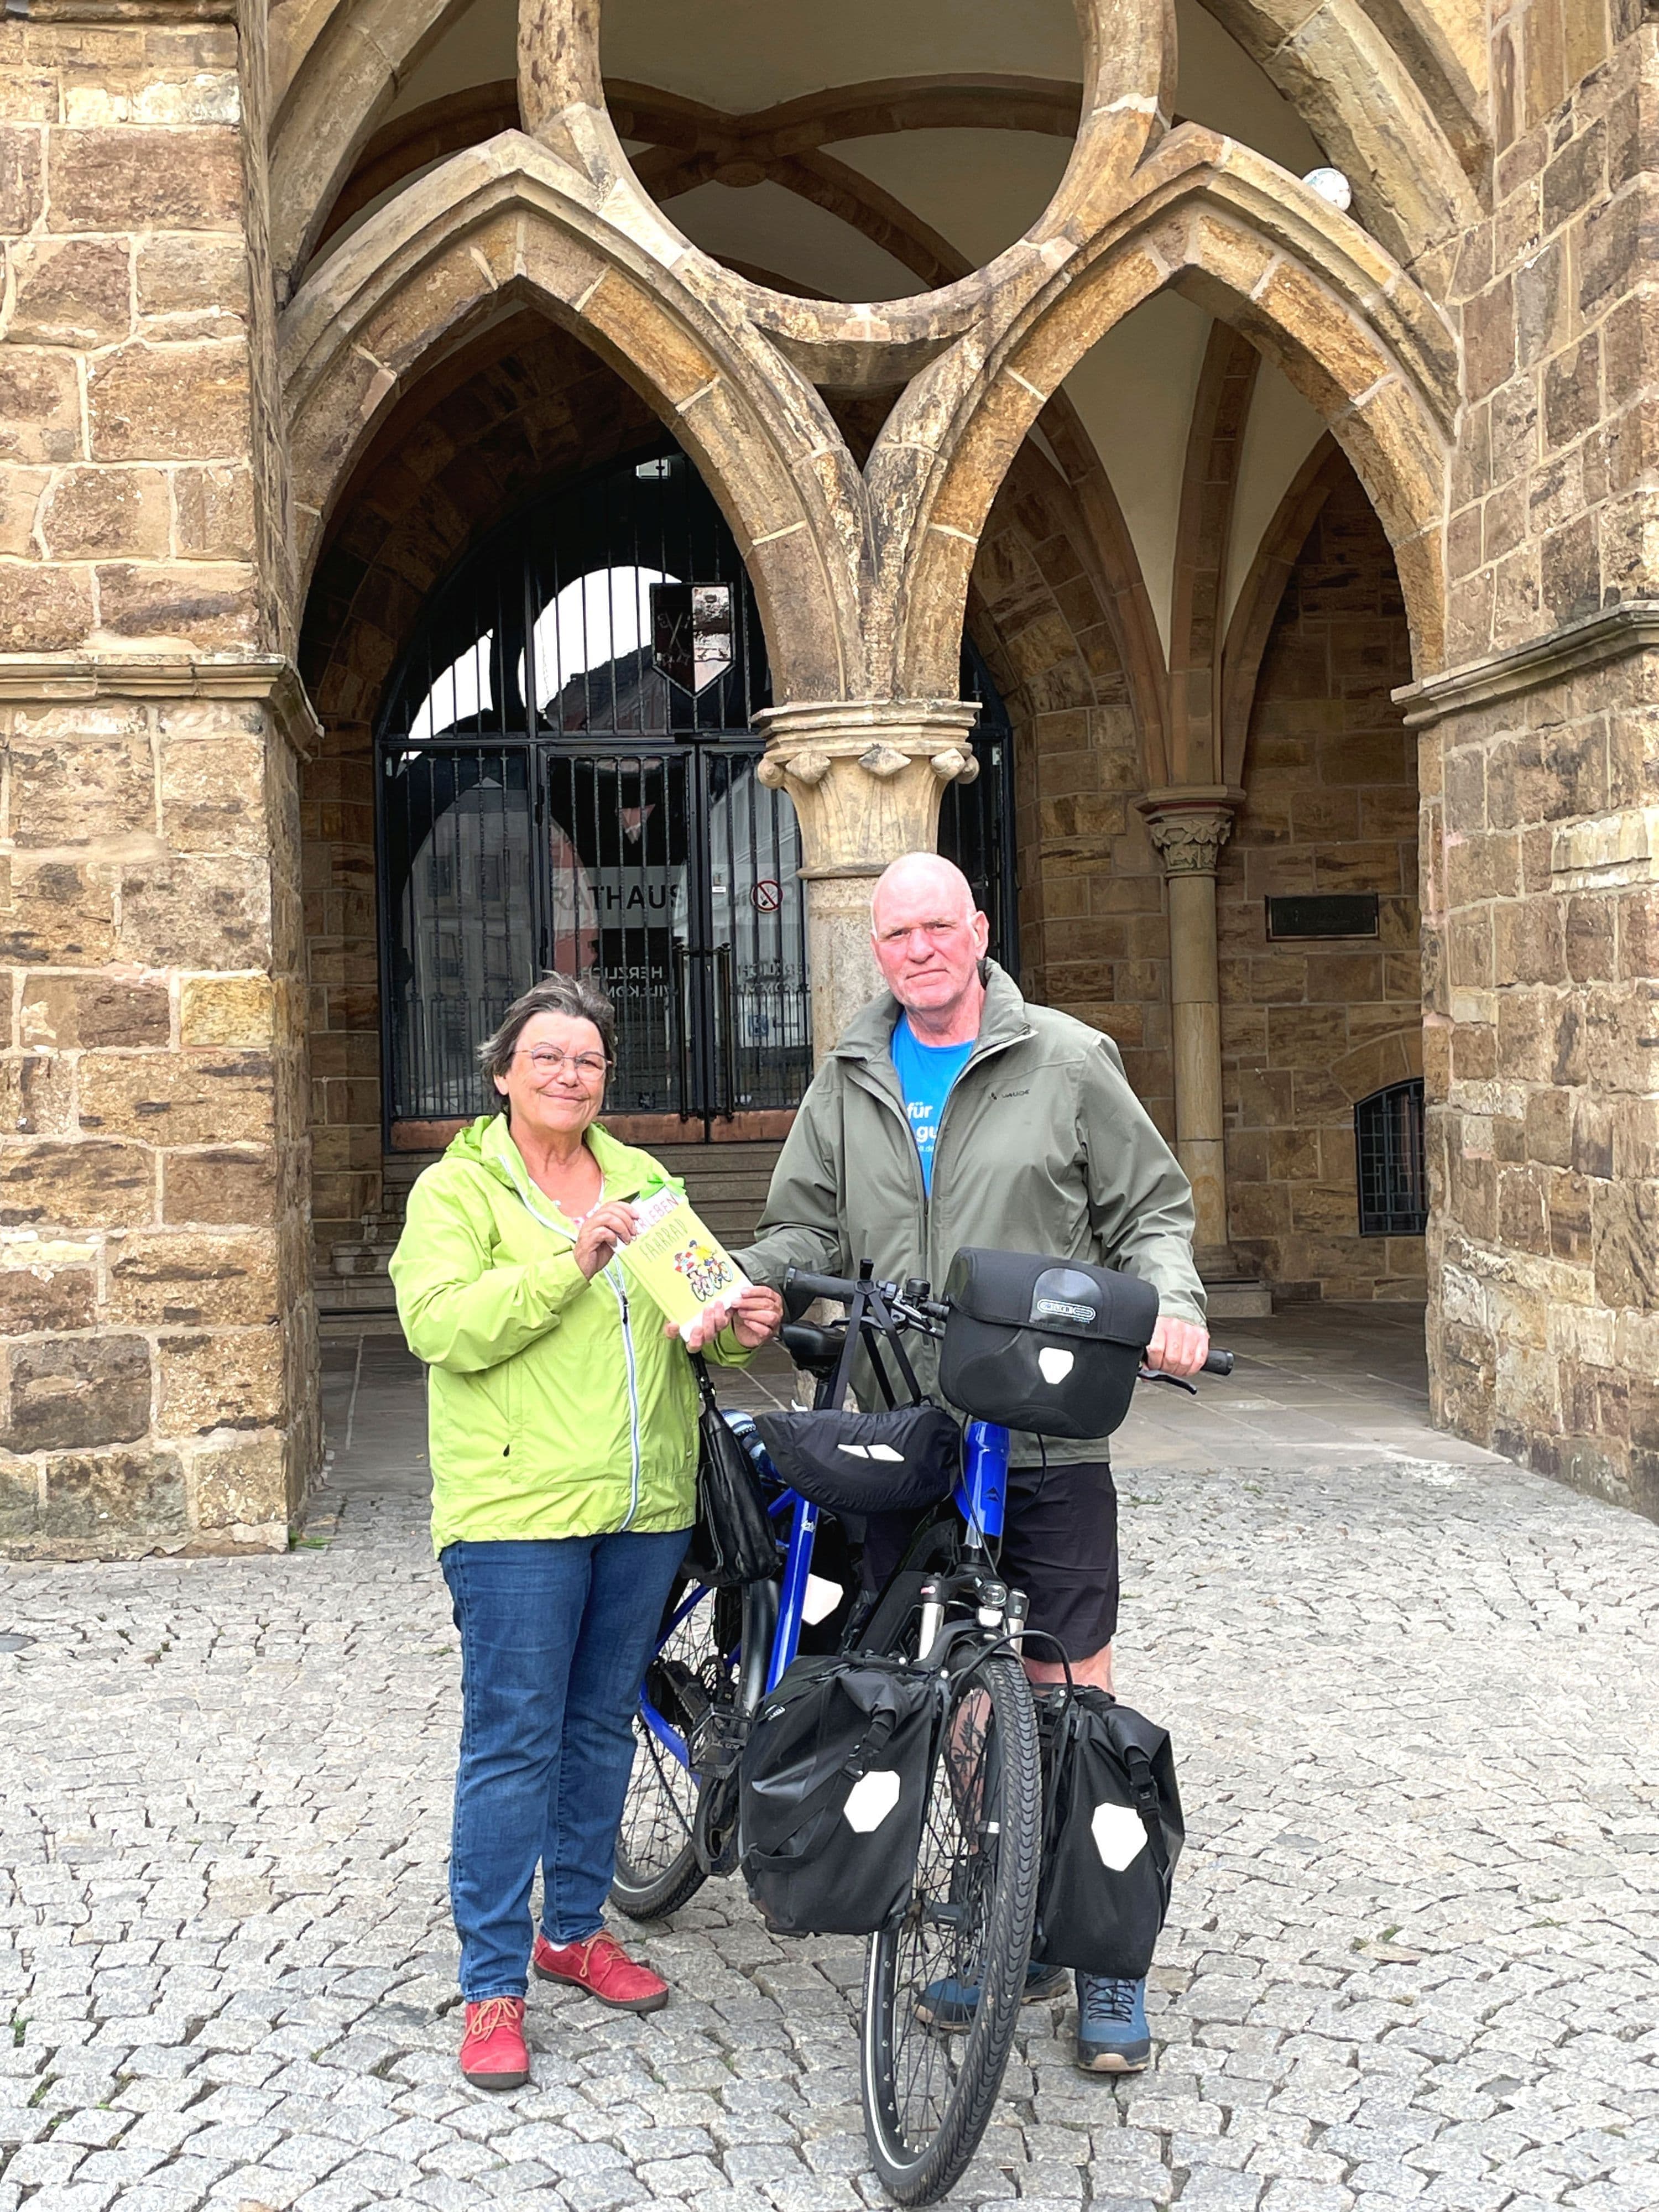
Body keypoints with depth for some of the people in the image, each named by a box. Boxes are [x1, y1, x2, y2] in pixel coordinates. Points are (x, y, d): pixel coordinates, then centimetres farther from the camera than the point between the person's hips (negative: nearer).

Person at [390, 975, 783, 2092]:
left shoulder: (642, 1180, 16)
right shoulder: (457, 1189, -1)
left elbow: (686, 1317, 19)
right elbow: (441, 1326, -14)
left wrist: (739, 1325, -4)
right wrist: (566, 1261, -22)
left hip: (646, 1504, 6)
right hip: (518, 1506, -5)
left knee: (604, 1727, 15)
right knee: (514, 1741, -4)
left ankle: (574, 1928, 31)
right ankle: (494, 1987, 6)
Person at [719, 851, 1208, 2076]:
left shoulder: (1067, 1061, 1)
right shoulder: (850, 1085, 12)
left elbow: (1151, 1209, 5)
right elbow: (808, 1229, 14)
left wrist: (1173, 1302, -14)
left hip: (1049, 1434, -4)